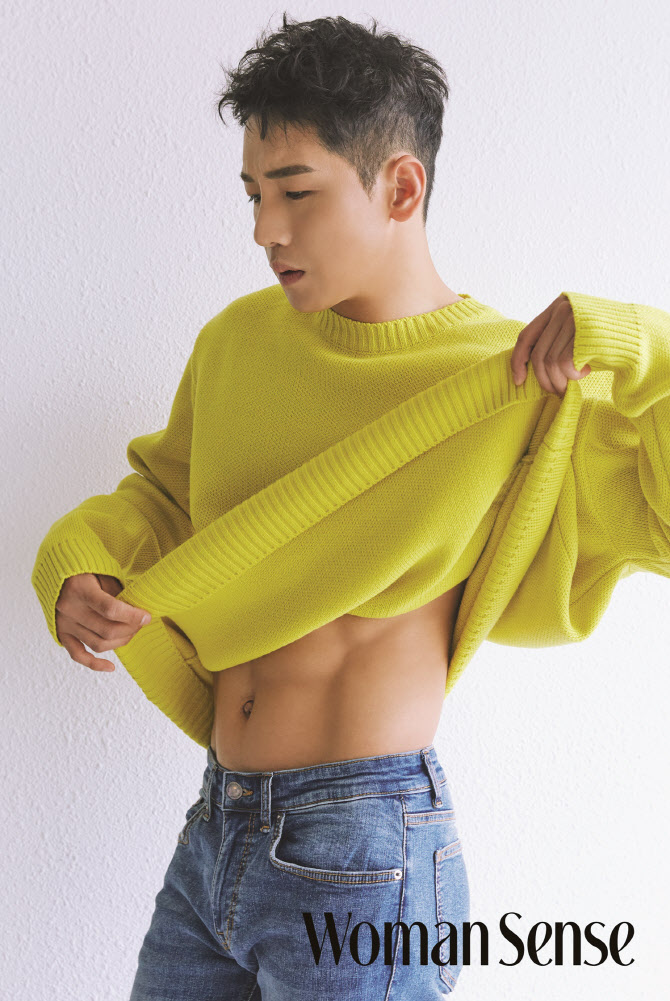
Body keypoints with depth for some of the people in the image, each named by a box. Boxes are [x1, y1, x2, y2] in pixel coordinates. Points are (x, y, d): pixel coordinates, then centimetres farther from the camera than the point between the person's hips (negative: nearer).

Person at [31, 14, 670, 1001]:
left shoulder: (521, 380, -9)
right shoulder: (238, 341, 5)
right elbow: (162, 490, 19)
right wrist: (78, 565, 1)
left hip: (361, 855, -5)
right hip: (213, 833, 6)